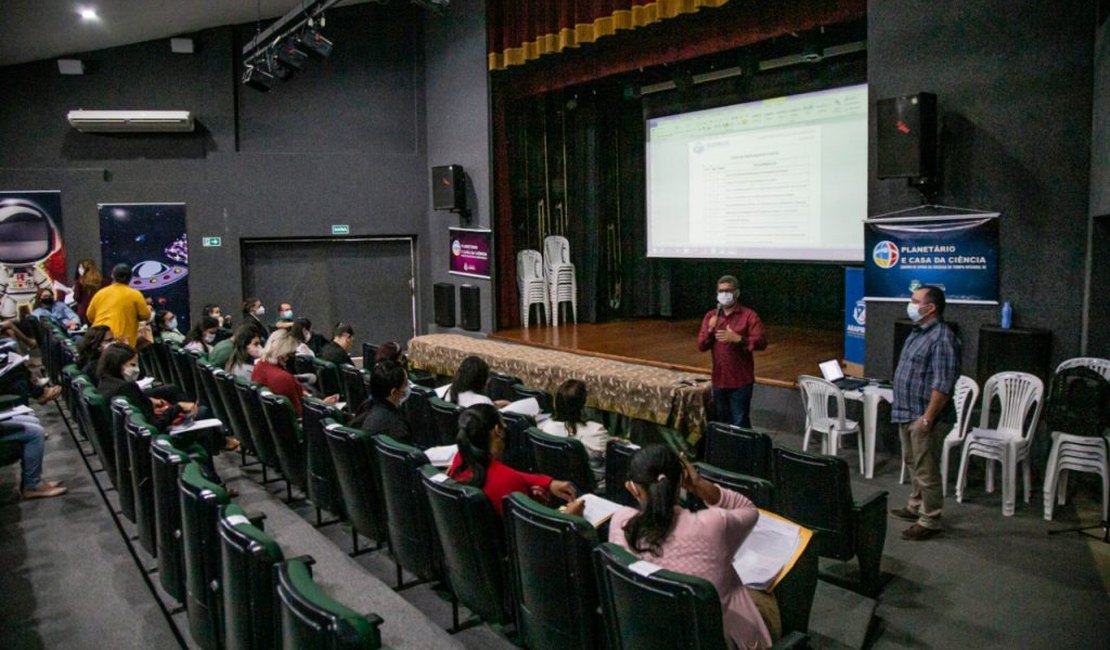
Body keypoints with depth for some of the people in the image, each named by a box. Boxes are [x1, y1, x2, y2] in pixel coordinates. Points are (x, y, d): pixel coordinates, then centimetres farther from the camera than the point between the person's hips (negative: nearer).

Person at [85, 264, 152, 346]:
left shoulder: (100, 293, 12)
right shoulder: (135, 294, -1)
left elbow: (90, 316, 18)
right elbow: (145, 315, 3)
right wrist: (148, 308, 24)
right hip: (121, 340, -4)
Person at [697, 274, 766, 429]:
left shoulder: (749, 315, -6)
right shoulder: (710, 316, 8)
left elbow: (761, 343, -14)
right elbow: (701, 346, 6)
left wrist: (738, 338, -26)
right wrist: (709, 330, -12)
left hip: (741, 381, -5)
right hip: (719, 380, 5)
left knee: (740, 423, -2)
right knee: (723, 422, 16)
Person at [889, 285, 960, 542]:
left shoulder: (942, 338, -19)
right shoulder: (917, 332, 12)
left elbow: (943, 385, -23)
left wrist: (927, 418, -24)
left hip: (922, 416, -10)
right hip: (906, 413, 10)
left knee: (926, 470, -1)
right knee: (913, 464, 21)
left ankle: (930, 521, 9)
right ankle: (916, 506, 35)